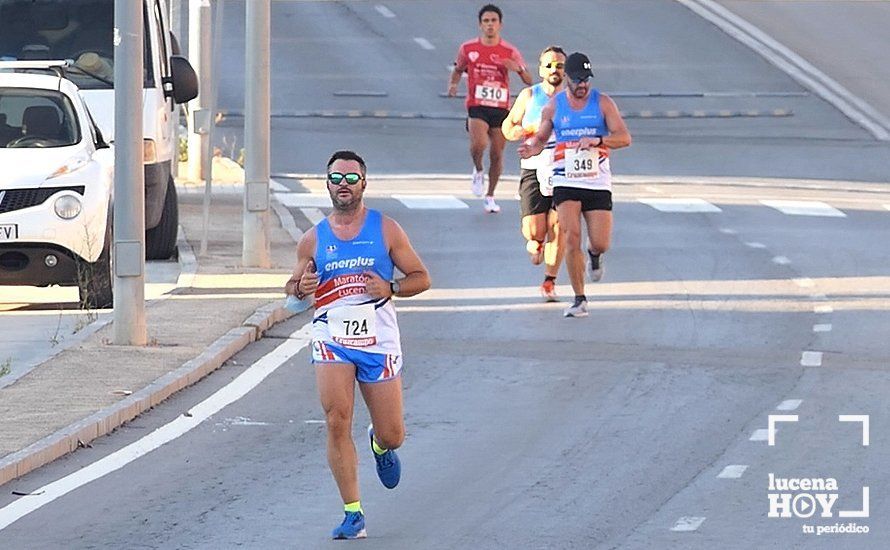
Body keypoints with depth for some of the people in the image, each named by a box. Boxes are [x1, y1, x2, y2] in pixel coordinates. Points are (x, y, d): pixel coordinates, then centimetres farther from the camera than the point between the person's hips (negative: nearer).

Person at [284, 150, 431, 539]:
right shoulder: (313, 239, 6)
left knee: (392, 435, 5)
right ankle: (353, 514, -10)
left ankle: (380, 445, 44)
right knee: (337, 423, -17)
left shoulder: (385, 230, 2)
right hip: (332, 340, 0)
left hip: (378, 342, 0)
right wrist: (301, 287, -8)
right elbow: (292, 289, 16)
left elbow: (421, 278, 4)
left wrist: (390, 288, -15)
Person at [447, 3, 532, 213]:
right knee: (479, 144, -26)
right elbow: (458, 70, 19)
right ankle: (478, 171, 7)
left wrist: (518, 68, -19)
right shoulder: (468, 48, 2)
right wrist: (453, 84, -3)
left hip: (501, 108, 1)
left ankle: (490, 196, 23)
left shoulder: (509, 52, 1)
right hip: (477, 107, -1)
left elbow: (529, 81, 2)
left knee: (497, 154, 5)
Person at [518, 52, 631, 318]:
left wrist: (598, 141, -27)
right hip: (566, 183, 0)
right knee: (571, 238, -14)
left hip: (598, 183, 0)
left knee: (601, 244, -2)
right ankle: (579, 299, -4)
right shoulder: (553, 106, 4)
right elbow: (541, 137, 15)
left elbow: (624, 137, -8)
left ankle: (594, 255, 38)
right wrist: (532, 148, -9)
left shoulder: (603, 103, -1)